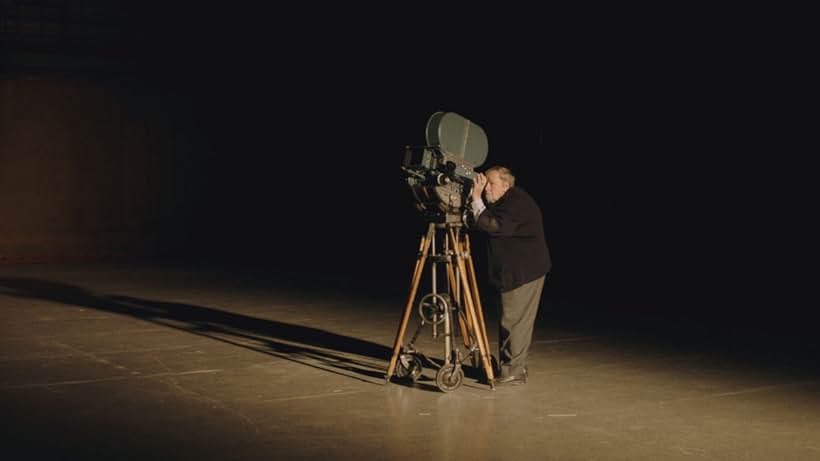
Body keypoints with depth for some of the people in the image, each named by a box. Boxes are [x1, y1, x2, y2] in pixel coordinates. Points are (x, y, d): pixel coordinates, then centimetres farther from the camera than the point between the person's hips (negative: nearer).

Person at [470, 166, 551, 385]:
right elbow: (484, 226, 13)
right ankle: (513, 367, 19)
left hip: (524, 272, -10)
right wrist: (476, 199, 4)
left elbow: (492, 226, -27)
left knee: (514, 321, -8)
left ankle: (513, 371, -5)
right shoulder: (505, 203, 16)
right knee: (513, 321, 13)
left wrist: (476, 200, -21)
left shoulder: (517, 203, -16)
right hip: (514, 271, 10)